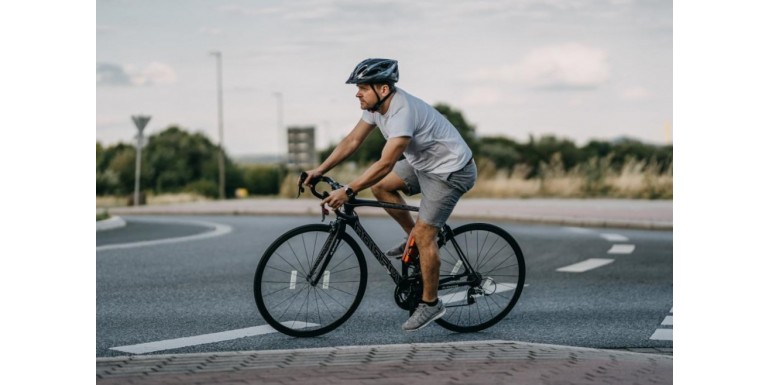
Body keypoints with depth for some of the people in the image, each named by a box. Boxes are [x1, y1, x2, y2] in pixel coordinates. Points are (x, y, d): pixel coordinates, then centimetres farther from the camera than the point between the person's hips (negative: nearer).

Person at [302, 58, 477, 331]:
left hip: (451, 171, -9)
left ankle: (430, 303, 4)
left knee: (423, 235, -9)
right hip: (424, 164, 9)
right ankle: (414, 238, 18)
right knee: (380, 186, 5)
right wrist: (320, 170, -4)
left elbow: (385, 164, -37)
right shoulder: (377, 104, -4)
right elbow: (352, 141, 2)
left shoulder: (402, 112, -32)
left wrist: (347, 192, -38)